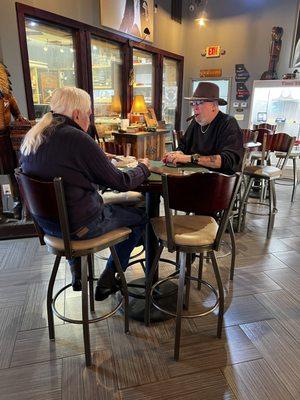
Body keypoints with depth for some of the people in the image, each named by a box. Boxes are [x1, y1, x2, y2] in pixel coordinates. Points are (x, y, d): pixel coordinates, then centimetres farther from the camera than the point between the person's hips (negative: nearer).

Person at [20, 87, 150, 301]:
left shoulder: (31, 138, 2)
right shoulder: (76, 138, -20)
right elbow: (121, 182, -15)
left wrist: (100, 159, 17)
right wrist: (143, 167, 3)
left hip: (46, 222, 8)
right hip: (79, 225, -8)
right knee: (140, 216, 9)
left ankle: (76, 273, 36)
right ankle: (106, 283, 17)